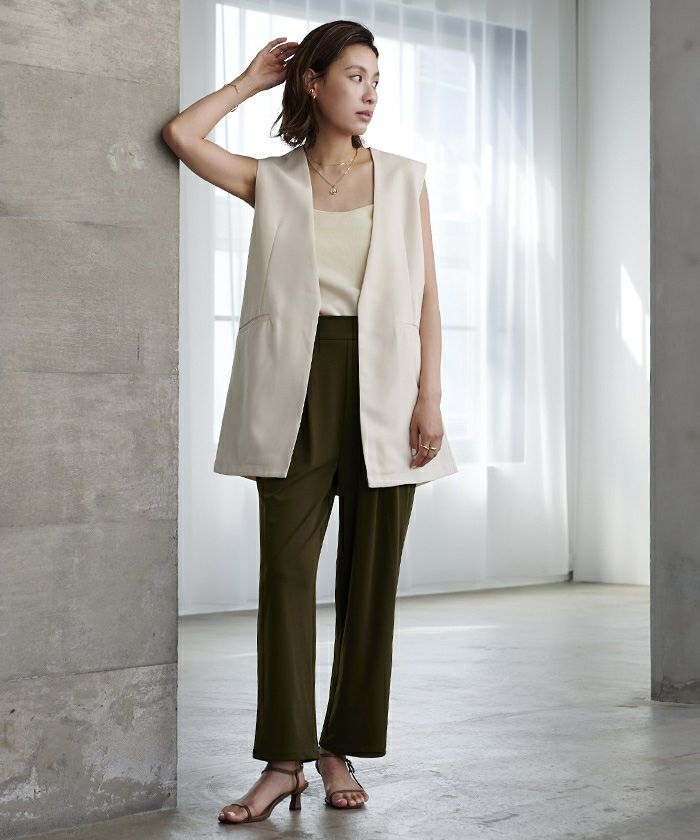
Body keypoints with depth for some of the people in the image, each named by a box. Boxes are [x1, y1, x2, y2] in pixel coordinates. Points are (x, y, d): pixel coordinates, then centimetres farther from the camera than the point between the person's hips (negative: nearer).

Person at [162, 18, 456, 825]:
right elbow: (181, 135, -5)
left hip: (383, 387, 1)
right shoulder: (272, 181, 9)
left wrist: (430, 396, -5)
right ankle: (284, 758, 1)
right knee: (286, 565, -4)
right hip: (297, 389, 0)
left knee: (370, 570, 3)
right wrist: (254, 79, 8)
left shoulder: (404, 178, 9)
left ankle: (342, 748, 14)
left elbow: (427, 296, 6)